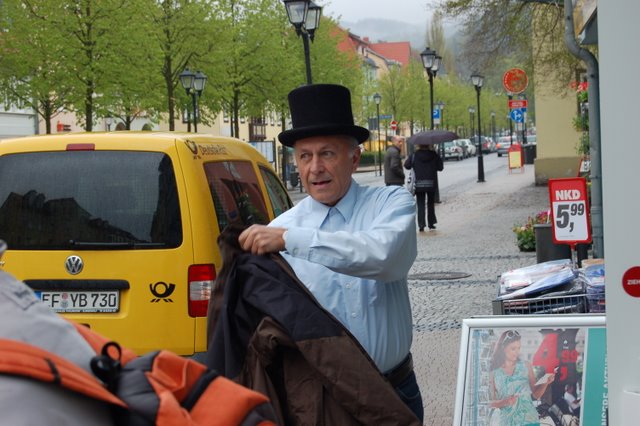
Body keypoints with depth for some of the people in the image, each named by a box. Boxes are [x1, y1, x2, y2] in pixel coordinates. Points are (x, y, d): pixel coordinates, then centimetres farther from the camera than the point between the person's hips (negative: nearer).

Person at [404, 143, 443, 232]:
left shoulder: (414, 155, -5)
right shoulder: (434, 155, -3)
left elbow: (407, 165, -3)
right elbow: (440, 167, 2)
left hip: (419, 184, -1)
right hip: (431, 184, 1)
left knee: (420, 204, 1)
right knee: (431, 204, 16)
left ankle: (421, 225, -7)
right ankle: (431, 223, 20)